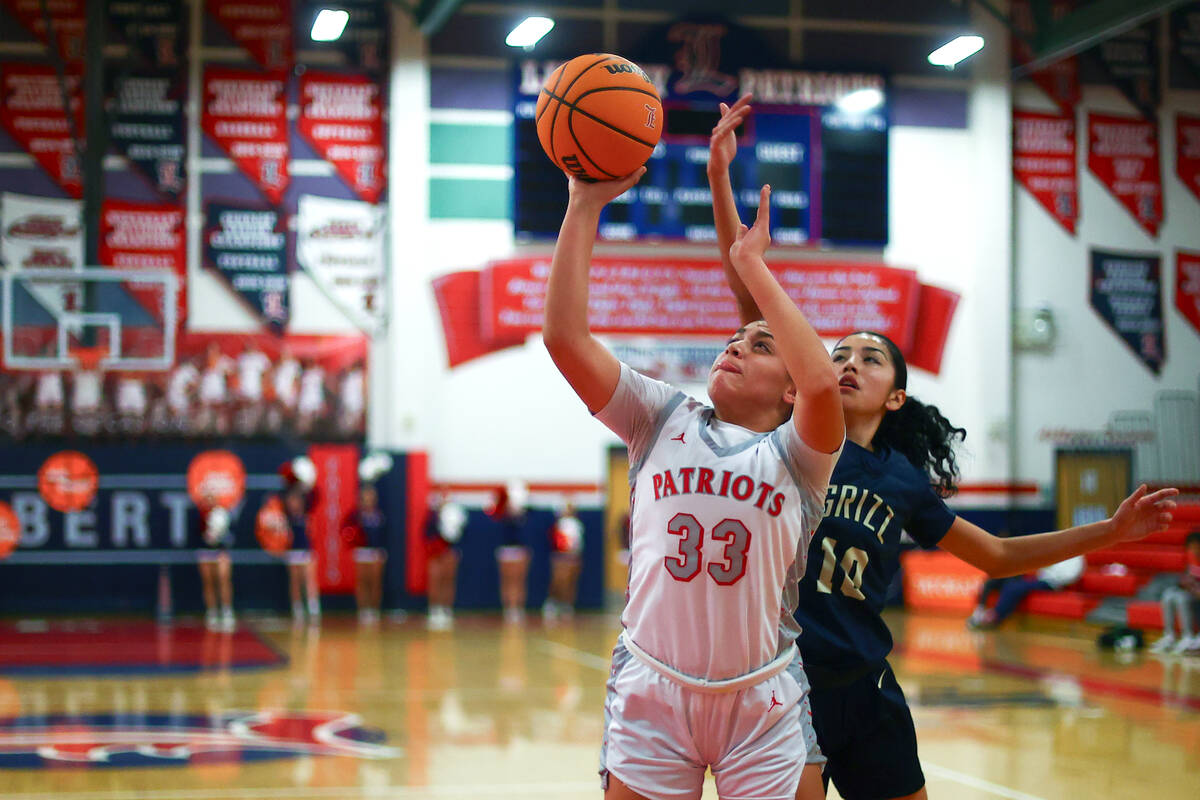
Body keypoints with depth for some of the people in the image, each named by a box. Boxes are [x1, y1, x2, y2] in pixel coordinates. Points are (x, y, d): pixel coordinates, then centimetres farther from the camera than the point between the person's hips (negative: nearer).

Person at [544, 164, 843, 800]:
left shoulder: (794, 455, 1)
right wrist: (585, 204, -6)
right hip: (650, 692, 1)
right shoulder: (665, 421, 7)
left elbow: (822, 383, -23)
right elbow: (564, 335, -2)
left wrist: (751, 264, -15)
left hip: (762, 702, -1)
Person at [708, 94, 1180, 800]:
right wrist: (720, 175, -19)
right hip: (784, 679, -4)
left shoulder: (906, 479, 7)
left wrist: (1113, 530, 13)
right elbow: (752, 297, -11)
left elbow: (999, 556, 19)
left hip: (866, 688, 4)